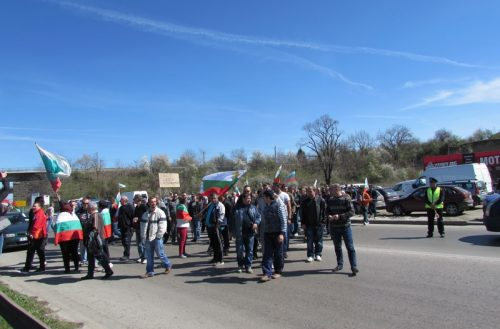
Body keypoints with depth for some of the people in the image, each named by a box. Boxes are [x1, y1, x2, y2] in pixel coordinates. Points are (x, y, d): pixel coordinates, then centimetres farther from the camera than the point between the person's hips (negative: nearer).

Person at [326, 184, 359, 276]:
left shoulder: (346, 199, -10)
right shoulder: (330, 200, 4)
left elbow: (351, 212, -13)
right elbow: (327, 210, 13)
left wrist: (340, 216, -23)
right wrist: (328, 216, -10)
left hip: (345, 226, -5)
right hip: (334, 227, 5)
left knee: (350, 247, -2)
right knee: (337, 247, 15)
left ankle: (354, 267, 4)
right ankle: (340, 265, 29)